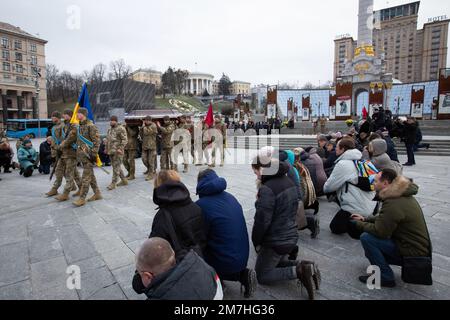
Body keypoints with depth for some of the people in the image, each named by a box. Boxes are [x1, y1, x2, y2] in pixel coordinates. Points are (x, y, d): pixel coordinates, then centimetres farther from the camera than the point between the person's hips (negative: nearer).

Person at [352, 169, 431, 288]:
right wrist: (365, 219, 11)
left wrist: (359, 224, -8)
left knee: (366, 238, -17)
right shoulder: (402, 195, 6)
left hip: (413, 252, -10)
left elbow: (380, 231, -23)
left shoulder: (393, 203, -26)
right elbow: (383, 218, 18)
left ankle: (385, 278, -4)